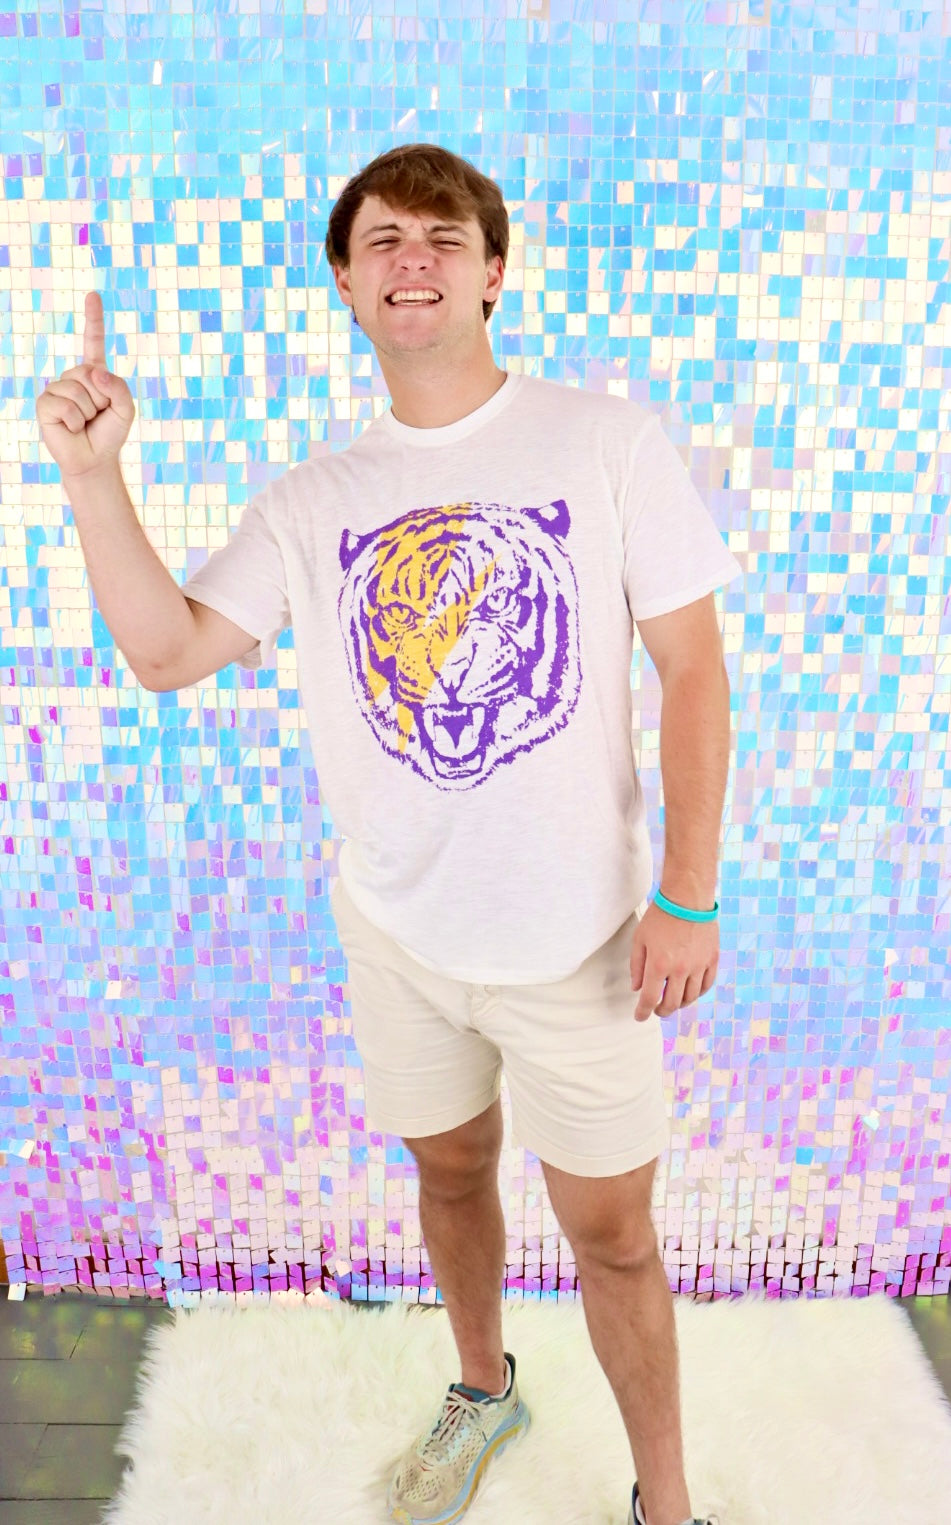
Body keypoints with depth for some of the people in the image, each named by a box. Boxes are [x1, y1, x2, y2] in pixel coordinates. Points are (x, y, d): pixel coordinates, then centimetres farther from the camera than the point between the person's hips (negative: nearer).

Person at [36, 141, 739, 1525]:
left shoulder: (607, 440, -7)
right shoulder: (314, 501, 1)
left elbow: (694, 669, -8)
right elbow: (167, 650, -4)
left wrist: (689, 894, -12)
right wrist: (94, 475, -15)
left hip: (577, 933, -3)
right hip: (396, 927, 3)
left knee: (611, 1234, 10)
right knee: (450, 1170, 23)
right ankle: (485, 1393, 53)